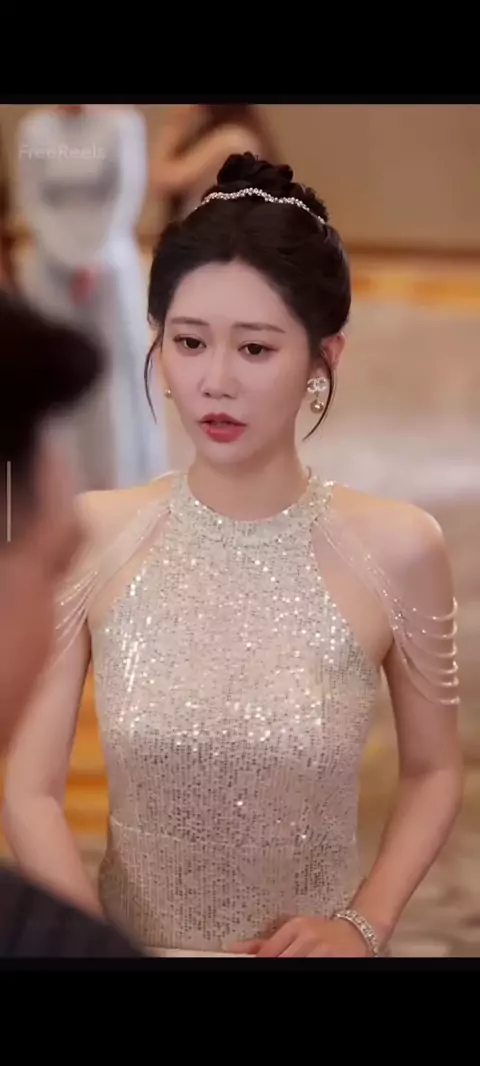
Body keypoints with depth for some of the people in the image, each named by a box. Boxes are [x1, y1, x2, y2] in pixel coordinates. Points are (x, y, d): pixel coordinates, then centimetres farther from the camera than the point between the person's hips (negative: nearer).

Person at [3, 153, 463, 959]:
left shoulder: (395, 550, -14)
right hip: (126, 943, 1)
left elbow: (432, 773, 0)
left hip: (306, 948, -1)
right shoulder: (91, 536, -12)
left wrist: (364, 926, -12)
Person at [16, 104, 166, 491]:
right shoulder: (34, 128, 1)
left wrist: (94, 262, -13)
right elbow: (32, 202, 0)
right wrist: (67, 259, -12)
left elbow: (127, 197, -6)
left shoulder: (123, 122, -4)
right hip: (53, 264, 2)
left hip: (110, 264, -2)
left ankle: (127, 480, 7)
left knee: (119, 369, 0)